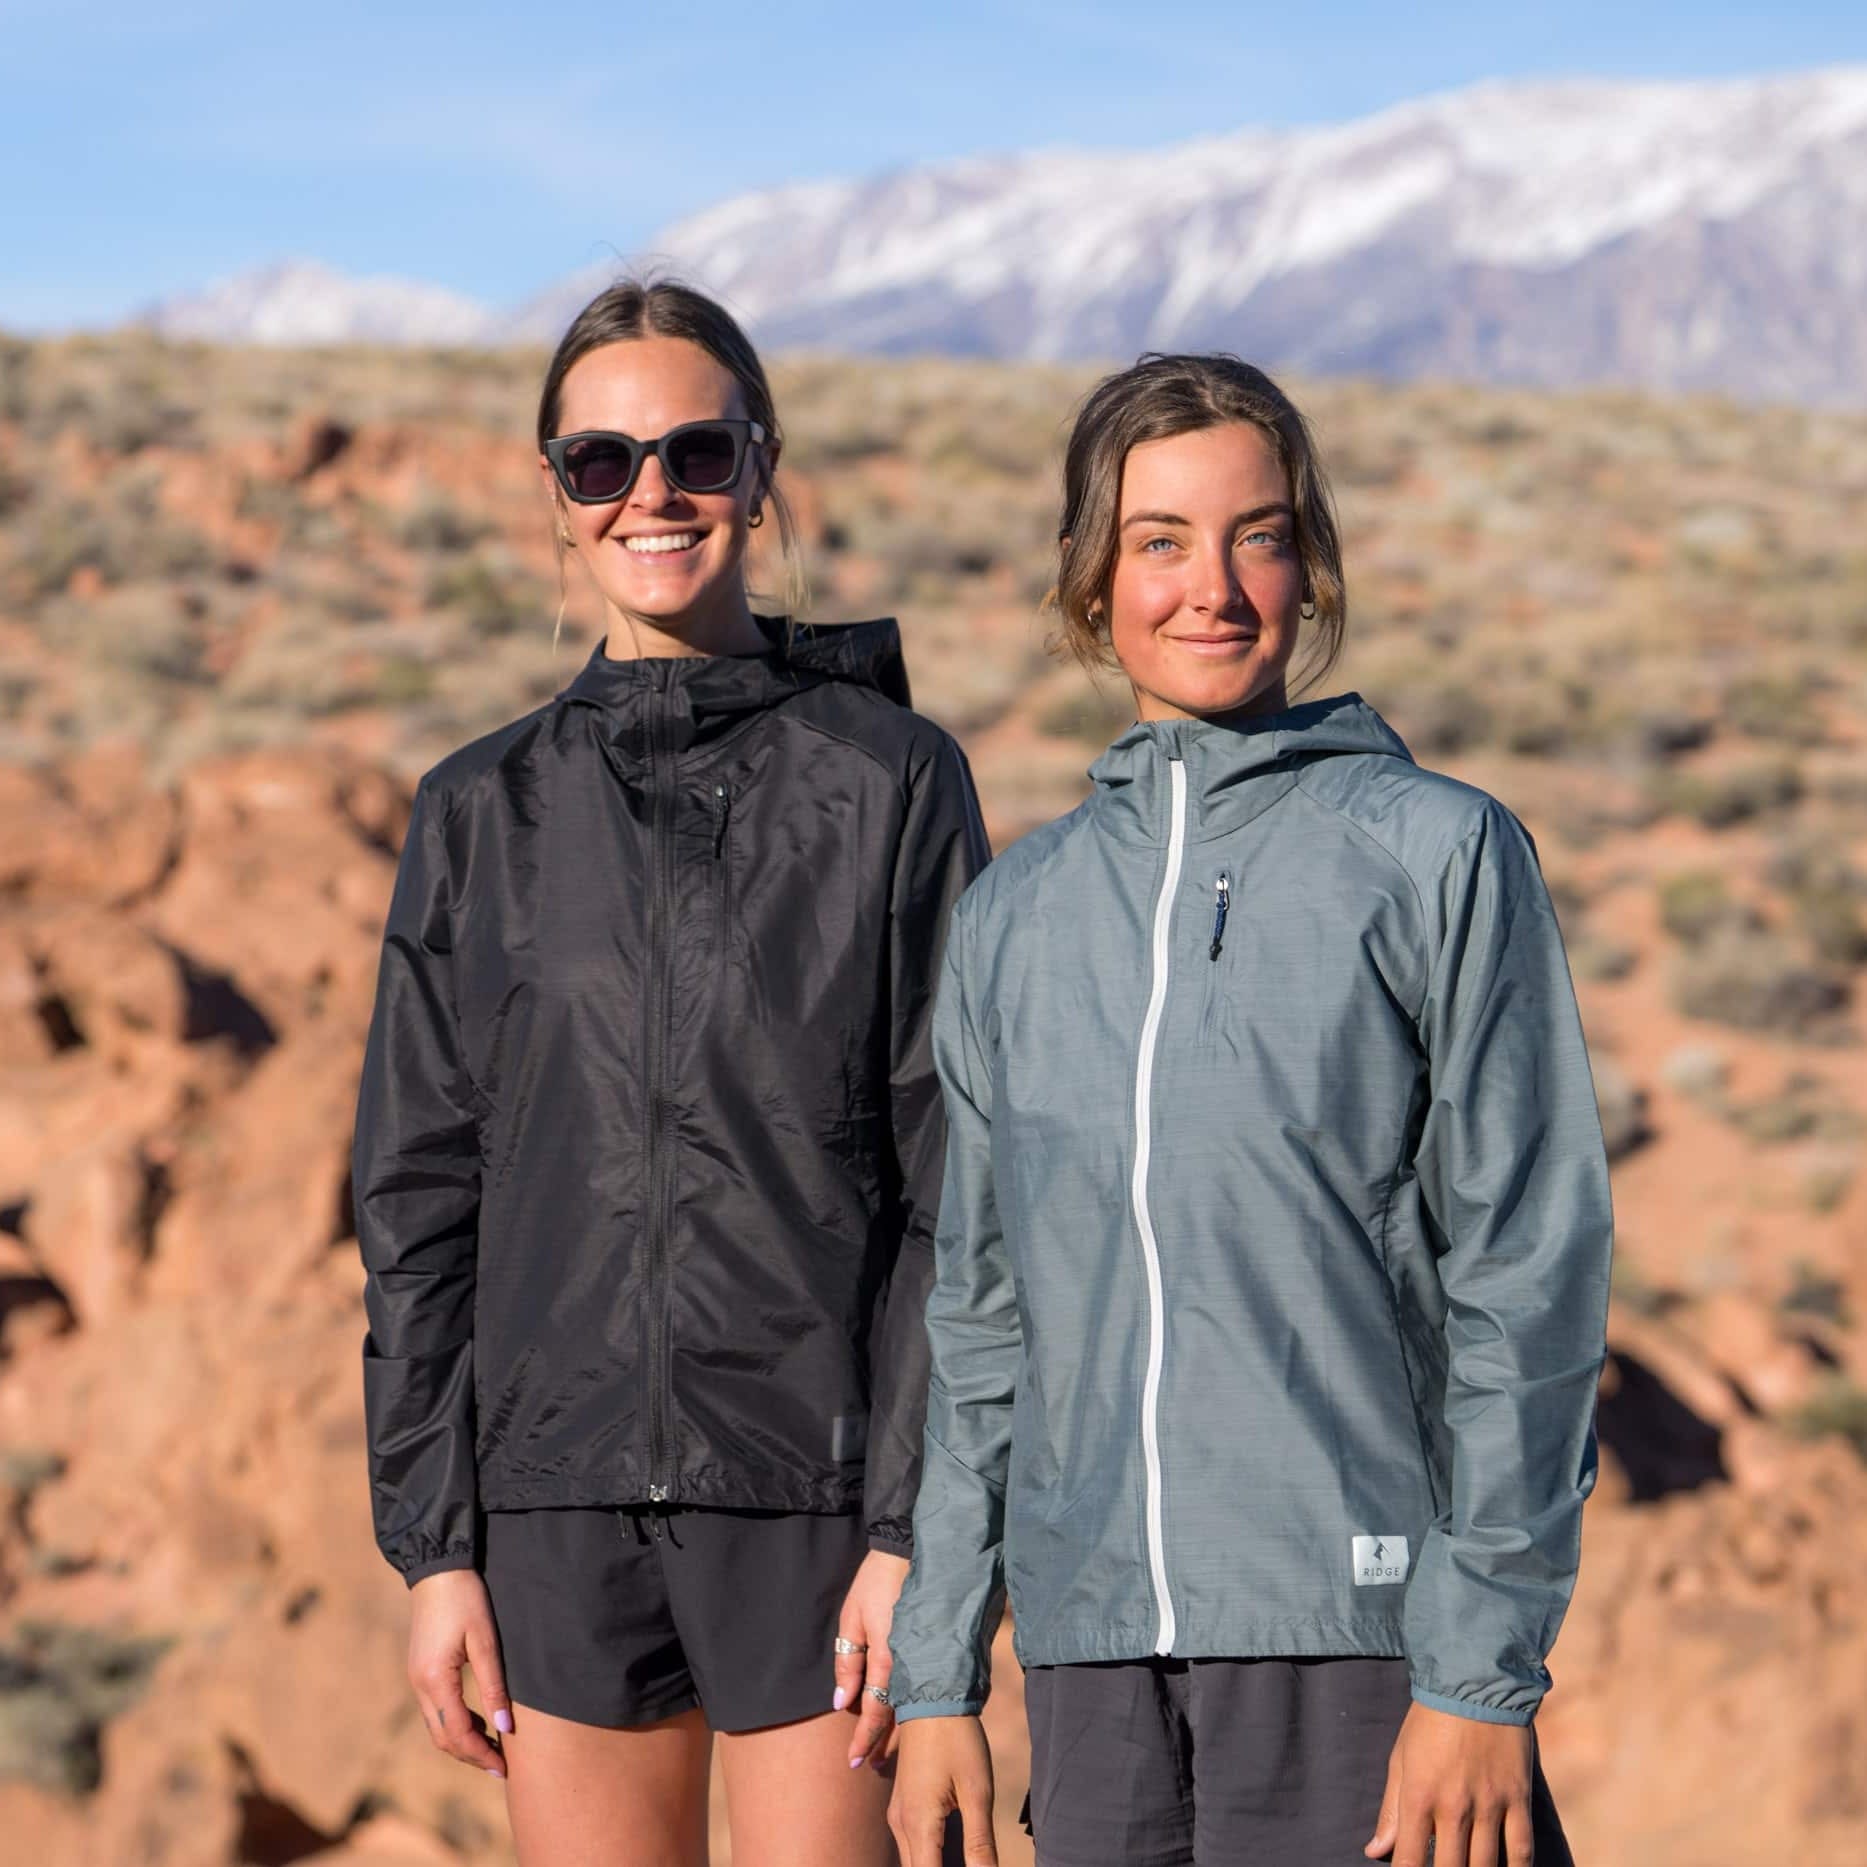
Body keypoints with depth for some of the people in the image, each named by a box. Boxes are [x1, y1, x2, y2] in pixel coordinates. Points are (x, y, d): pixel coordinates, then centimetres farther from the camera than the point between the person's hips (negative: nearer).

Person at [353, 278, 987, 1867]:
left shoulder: (894, 780, 1)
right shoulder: (486, 811, 9)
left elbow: (957, 1186, -2)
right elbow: (420, 1195, 9)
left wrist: (916, 1527, -9)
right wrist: (432, 1541, 3)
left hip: (812, 1492, -2)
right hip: (561, 1491, 3)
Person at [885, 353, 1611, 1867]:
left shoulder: (1438, 853, 0)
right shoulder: (1017, 915, 13)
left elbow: (1531, 1271, -4)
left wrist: (1483, 1673, -10)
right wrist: (938, 1678, 11)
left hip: (1357, 1629, -4)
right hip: (1095, 1645, 4)